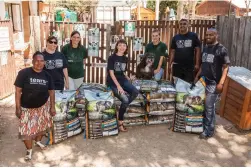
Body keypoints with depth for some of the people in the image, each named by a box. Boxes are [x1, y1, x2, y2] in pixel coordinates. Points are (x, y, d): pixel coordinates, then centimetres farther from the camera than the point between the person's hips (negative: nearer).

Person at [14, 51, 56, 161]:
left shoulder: (47, 75, -5)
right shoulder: (24, 73, -17)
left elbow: (51, 91, 2)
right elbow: (18, 91, -14)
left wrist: (52, 107, 0)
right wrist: (17, 108, -15)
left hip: (43, 106, 4)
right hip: (27, 107, -3)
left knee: (42, 125, 16)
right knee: (26, 129, 0)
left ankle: (38, 141, 46)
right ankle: (29, 150, 23)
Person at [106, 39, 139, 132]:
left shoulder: (125, 59, 10)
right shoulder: (112, 57, -8)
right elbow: (111, 73, -14)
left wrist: (128, 78, 3)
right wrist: (118, 86, -21)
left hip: (122, 80, 6)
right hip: (113, 82, -6)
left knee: (135, 92, -22)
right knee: (125, 99, -24)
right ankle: (120, 122, -8)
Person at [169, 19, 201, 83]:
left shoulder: (193, 36, 0)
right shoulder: (175, 37, 8)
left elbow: (197, 50, -2)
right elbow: (172, 51, 7)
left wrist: (197, 64, -9)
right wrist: (170, 64, 1)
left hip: (190, 66, -2)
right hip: (177, 66, 2)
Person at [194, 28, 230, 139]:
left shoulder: (221, 49, -10)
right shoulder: (205, 48, 12)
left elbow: (226, 67, -12)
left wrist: (221, 83, -20)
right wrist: (197, 76, 16)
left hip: (213, 83, -7)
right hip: (203, 81, 7)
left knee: (209, 107, -4)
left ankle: (209, 131, 7)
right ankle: (202, 124, 27)